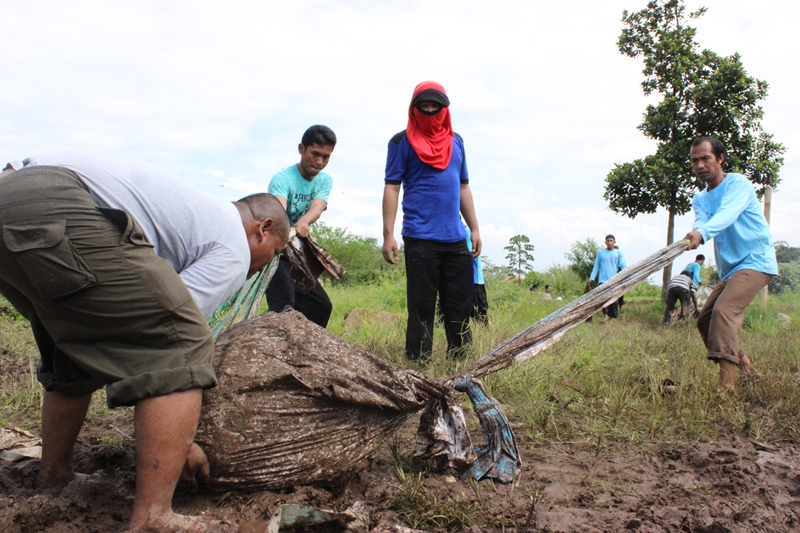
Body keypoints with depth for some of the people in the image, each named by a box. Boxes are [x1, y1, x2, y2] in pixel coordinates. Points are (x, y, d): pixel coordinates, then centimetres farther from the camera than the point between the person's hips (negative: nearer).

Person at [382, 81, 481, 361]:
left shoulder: (456, 141, 16)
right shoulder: (402, 141, 1)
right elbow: (391, 187, -4)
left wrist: (474, 228, 14)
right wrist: (388, 235, -11)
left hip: (456, 239, 5)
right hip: (420, 239, -5)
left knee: (461, 306, 8)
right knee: (421, 308, -1)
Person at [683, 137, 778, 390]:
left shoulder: (738, 183, -8)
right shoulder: (699, 199, 11)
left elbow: (727, 214, -30)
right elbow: (701, 221, -12)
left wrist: (702, 233, -51)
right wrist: (694, 232, -38)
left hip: (755, 261, -9)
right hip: (729, 269, 9)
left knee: (723, 311, -27)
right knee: (705, 320, 11)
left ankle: (726, 386, -32)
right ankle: (747, 368, 27)